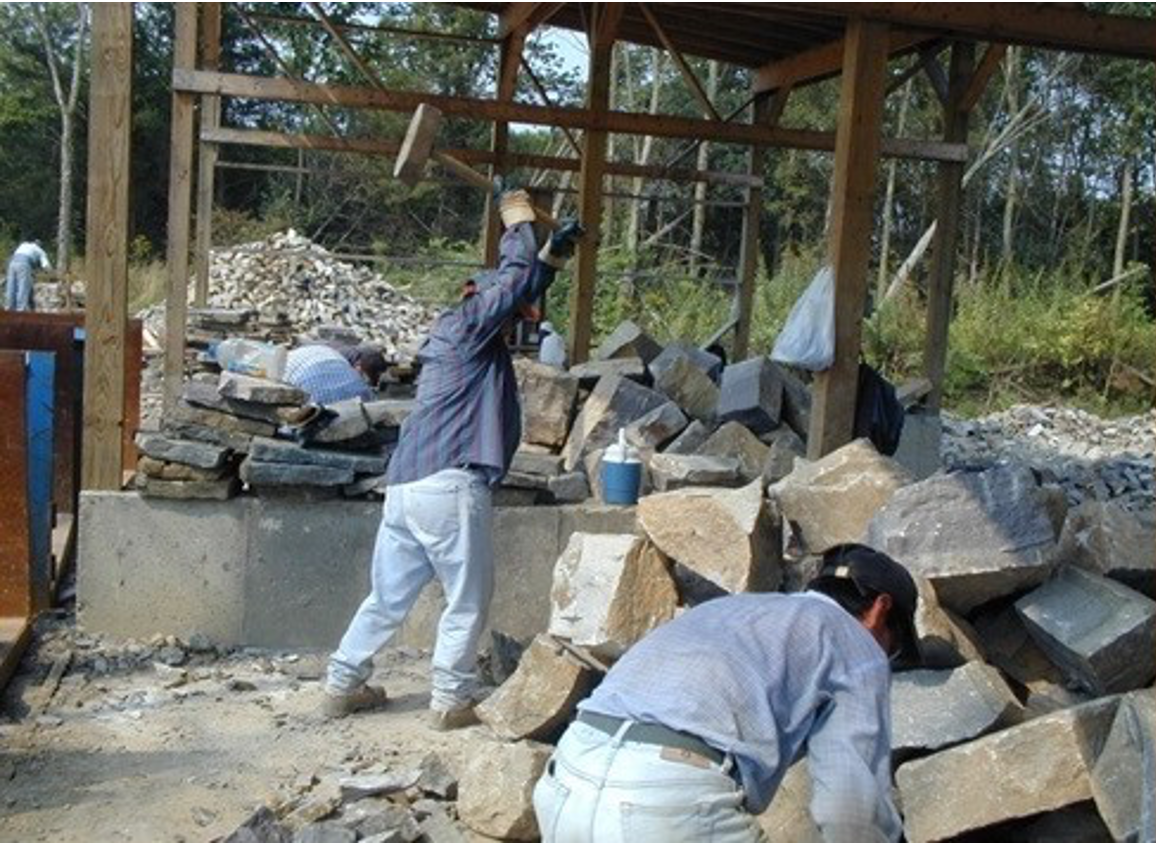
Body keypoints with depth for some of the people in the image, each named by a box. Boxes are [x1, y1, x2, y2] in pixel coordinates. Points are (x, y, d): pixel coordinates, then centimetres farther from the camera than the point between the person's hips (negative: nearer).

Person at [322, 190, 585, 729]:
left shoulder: (455, 334, 24)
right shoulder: (467, 325, -1)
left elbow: (522, 292, 33)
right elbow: (514, 279, -3)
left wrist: (554, 254, 31)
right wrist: (518, 221, 13)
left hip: (406, 486, 9)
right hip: (450, 485, -9)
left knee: (388, 596, 16)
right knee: (468, 600, 4)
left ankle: (341, 685, 23)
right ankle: (451, 702, 9)